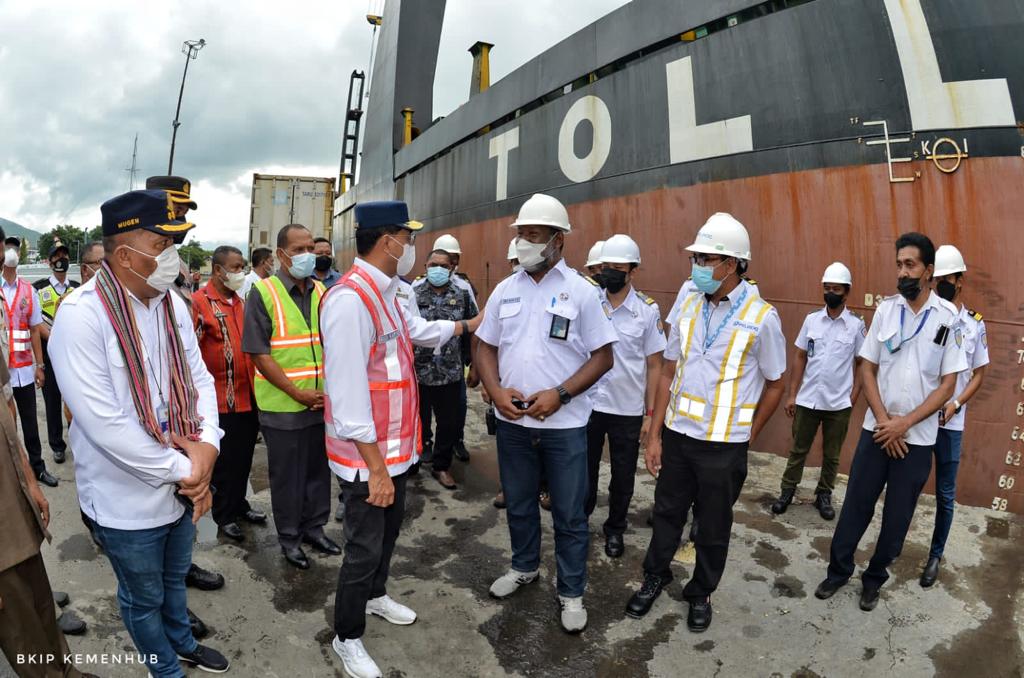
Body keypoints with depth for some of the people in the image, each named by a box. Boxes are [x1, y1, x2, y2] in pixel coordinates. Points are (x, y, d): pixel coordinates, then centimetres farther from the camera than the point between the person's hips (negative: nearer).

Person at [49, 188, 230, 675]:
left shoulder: (172, 305, -2)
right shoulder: (80, 315, -23)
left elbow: (199, 379, 2)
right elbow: (104, 423, -27)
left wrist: (206, 447, -14)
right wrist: (183, 470, -20)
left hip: (182, 485, 6)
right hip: (128, 500, -6)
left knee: (175, 579, 29)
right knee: (144, 599, 20)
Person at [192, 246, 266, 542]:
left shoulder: (241, 301, 10)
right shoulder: (199, 302, -11)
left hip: (248, 395, 6)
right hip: (222, 398, -6)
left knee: (244, 456, 17)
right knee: (224, 459, 8)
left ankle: (239, 504, 34)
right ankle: (224, 515, 24)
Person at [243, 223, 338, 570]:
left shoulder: (321, 292, 5)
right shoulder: (263, 293, -9)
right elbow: (258, 353, -13)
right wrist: (298, 393, -16)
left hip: (322, 401, 5)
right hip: (282, 405, -5)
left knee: (319, 467, 16)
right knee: (287, 474, 10)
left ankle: (314, 527, 35)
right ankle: (289, 538, 28)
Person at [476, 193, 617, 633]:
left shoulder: (582, 291, -6)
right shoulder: (504, 291, 6)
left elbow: (603, 356, -7)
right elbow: (485, 347, 10)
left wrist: (559, 394, -18)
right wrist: (496, 391, -8)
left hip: (564, 423, -3)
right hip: (511, 421, 4)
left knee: (569, 513, 8)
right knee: (518, 503, 20)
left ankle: (572, 592, 28)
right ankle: (524, 566, 43)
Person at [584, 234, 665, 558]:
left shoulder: (647, 309, -6)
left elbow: (654, 365, -1)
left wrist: (650, 413, -2)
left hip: (628, 409, 0)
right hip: (588, 405, 1)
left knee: (623, 476, 14)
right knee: (584, 470, 15)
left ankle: (615, 529, 36)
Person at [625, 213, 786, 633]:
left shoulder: (761, 317, -11)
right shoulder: (687, 306, 0)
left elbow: (775, 385, 0)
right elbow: (668, 373, 3)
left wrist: (746, 437, 4)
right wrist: (654, 435, 2)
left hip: (724, 446, -3)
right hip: (676, 435, 3)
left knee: (714, 527, 14)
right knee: (666, 512, 18)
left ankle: (701, 594, 38)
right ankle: (655, 577, 42)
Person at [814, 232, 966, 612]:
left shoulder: (950, 317, -5)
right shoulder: (885, 310, 0)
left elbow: (948, 385, -6)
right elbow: (867, 369, 1)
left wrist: (905, 423, -13)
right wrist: (884, 420, -9)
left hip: (918, 437, -1)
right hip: (877, 430, 1)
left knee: (897, 516, 10)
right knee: (856, 505, 7)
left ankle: (875, 578, 29)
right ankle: (839, 570, 24)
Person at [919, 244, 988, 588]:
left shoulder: (974, 324, 0)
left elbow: (979, 375, 5)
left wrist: (955, 404, -10)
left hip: (950, 422, 0)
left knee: (945, 493, 10)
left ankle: (935, 556, 25)